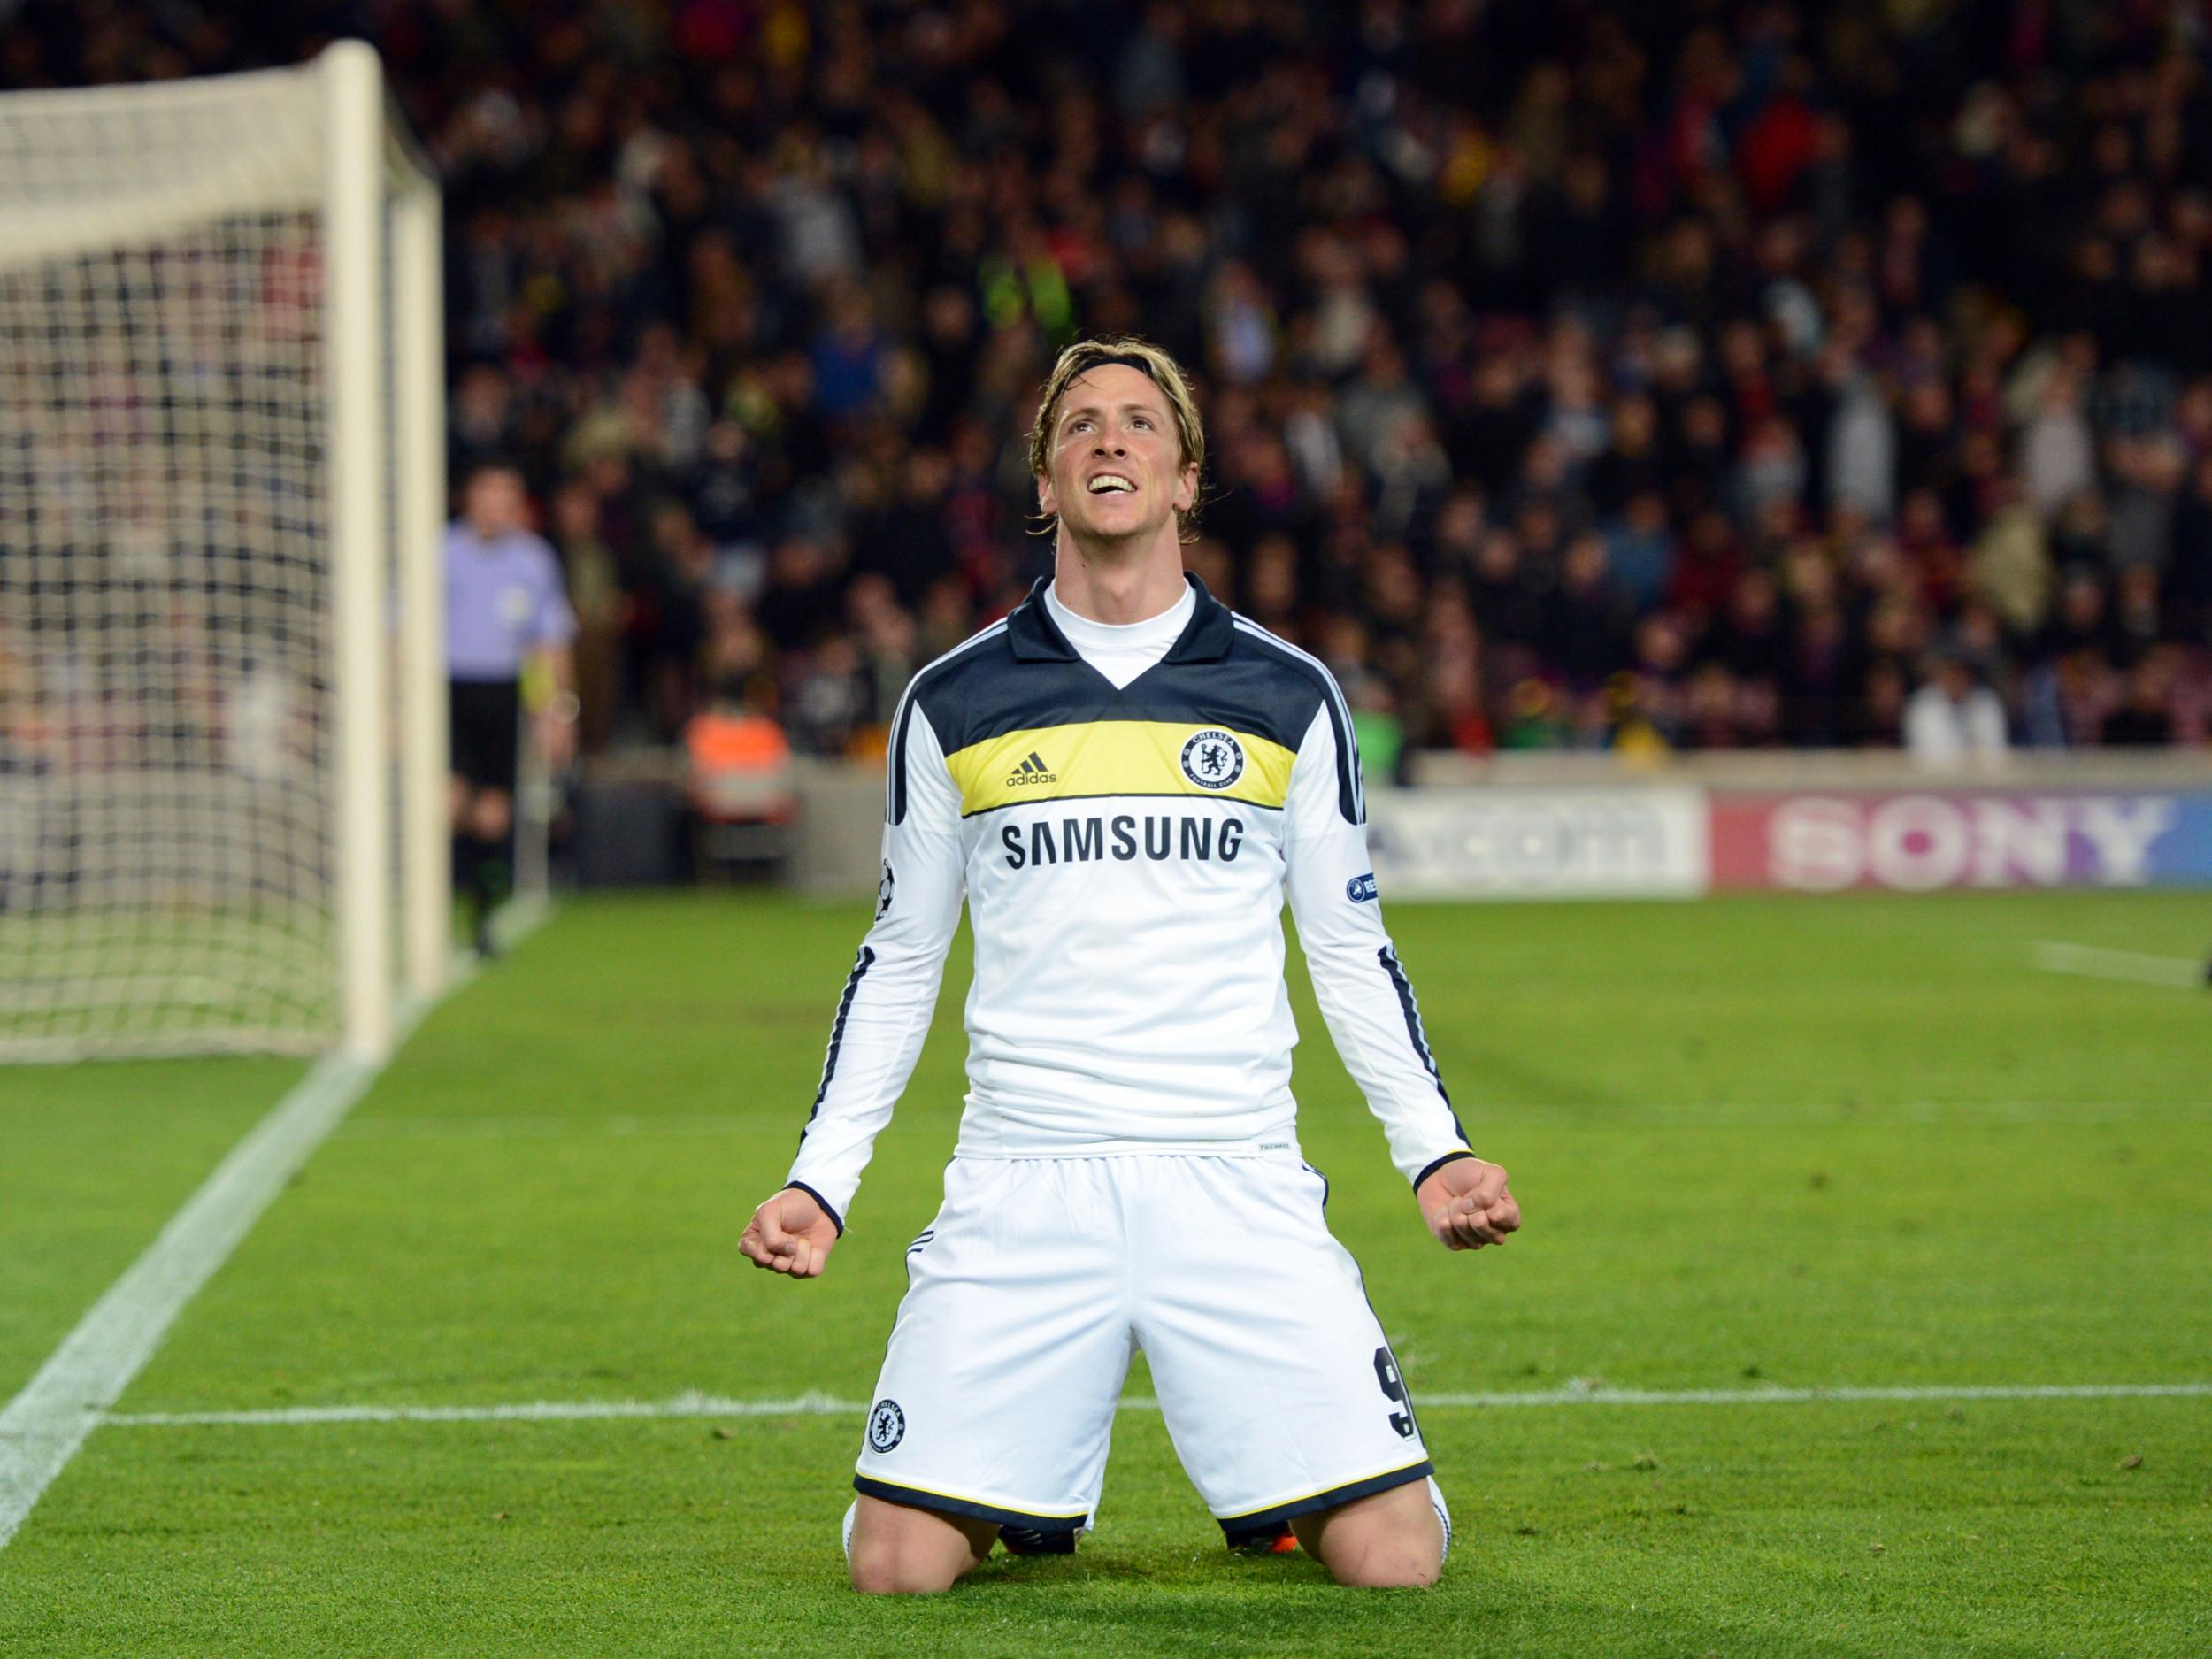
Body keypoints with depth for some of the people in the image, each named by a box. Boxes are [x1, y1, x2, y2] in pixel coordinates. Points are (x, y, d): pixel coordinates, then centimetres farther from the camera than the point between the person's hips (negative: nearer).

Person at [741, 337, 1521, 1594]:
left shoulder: (1290, 696, 8)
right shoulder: (953, 705, 7)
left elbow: (1353, 952, 14)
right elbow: (899, 962, 15)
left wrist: (1435, 1152, 3)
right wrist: (821, 1182, 7)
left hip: (1239, 1184, 0)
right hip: (1020, 1193, 0)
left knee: (1396, 1560, -12)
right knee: (896, 1565, -12)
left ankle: (1273, 1492, 23)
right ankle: (1029, 1488, 22)